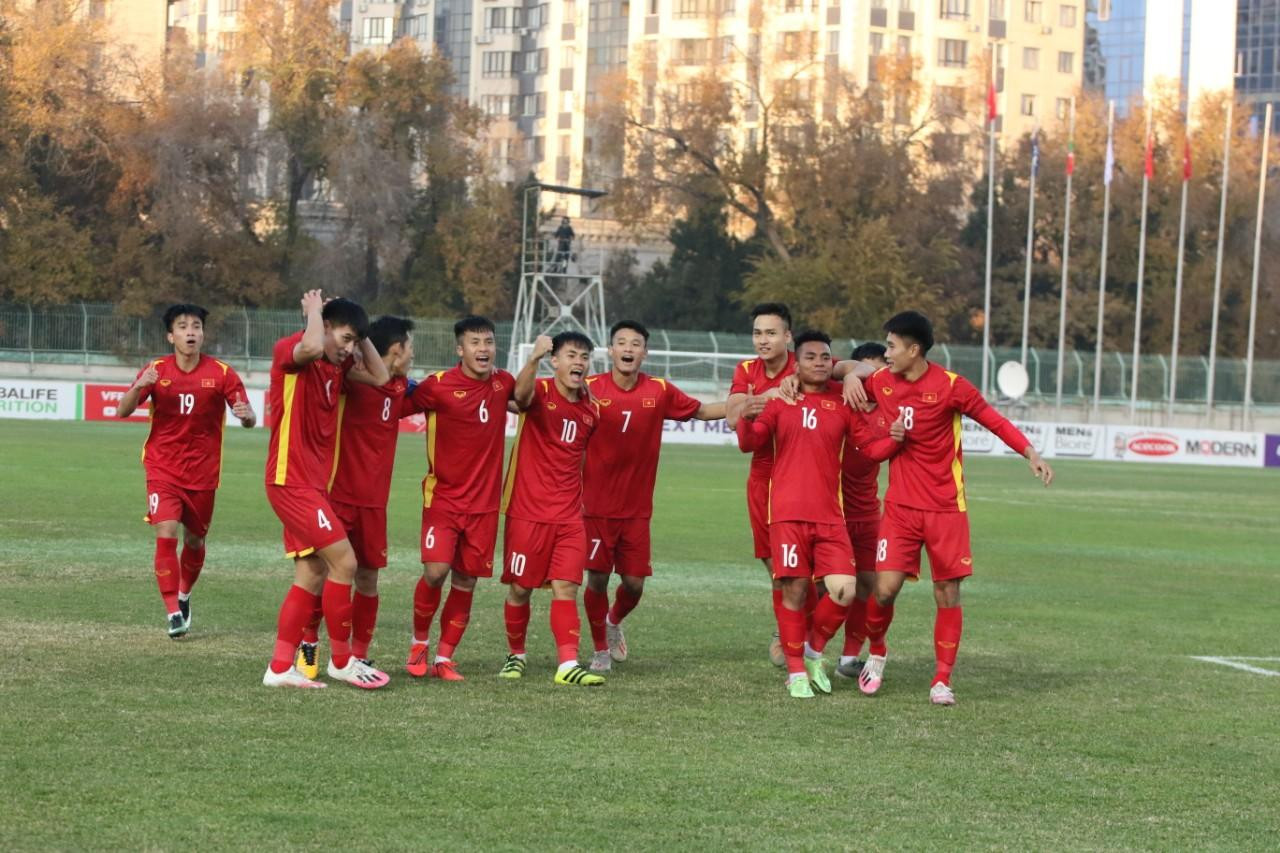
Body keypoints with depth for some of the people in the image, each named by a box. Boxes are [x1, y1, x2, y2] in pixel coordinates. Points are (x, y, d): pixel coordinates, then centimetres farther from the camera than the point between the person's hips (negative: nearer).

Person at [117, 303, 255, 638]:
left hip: (202, 472, 1)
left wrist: (246, 415, -33)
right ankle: (173, 612, -12)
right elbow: (122, 411, -8)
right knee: (166, 534, -16)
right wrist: (138, 387, -29)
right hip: (163, 469, -1)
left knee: (195, 541, 11)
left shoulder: (221, 373, -7)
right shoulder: (156, 370, -4)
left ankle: (184, 595, 38)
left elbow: (248, 419, -8)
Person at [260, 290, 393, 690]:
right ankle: (341, 660, 1)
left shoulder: (337, 366, 13)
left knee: (312, 576, 9)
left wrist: (360, 336, 10)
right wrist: (314, 310, -17)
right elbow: (311, 346, -36)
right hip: (292, 481, -9)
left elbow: (380, 376, 18)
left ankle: (280, 667, 12)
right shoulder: (288, 351, -13)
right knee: (343, 562, -10)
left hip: (313, 484, 9)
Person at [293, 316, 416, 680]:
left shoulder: (400, 387, 9)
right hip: (338, 493, -6)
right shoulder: (352, 376, -12)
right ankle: (308, 644, 15)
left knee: (368, 578, 6)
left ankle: (358, 655, 15)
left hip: (373, 500, 6)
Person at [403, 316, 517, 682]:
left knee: (466, 581, 4)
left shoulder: (502, 383, 4)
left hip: (485, 501, 4)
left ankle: (444, 658, 15)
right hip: (443, 496, -4)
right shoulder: (438, 385, -11)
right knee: (435, 571, -16)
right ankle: (419, 642, 9)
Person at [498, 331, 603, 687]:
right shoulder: (540, 393, -9)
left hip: (569, 515, 4)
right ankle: (516, 654, 24)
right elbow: (521, 393, -35)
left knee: (566, 588, -5)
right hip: (528, 511, -4)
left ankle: (568, 665, -9)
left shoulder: (591, 410, 8)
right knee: (520, 588, 5)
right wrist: (534, 359, -54)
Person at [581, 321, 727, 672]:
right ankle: (601, 649, 21)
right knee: (597, 578, -2)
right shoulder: (591, 388, -7)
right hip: (596, 505, -2)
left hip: (637, 508, 2)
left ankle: (614, 621, 37)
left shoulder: (660, 392, 0)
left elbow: (700, 410, 12)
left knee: (634, 582, 2)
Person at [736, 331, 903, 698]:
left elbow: (870, 447, 11)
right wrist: (745, 417, -18)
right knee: (794, 592, -2)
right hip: (788, 513, -2)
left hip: (830, 516, 2)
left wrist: (893, 439, -9)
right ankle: (796, 672, 13)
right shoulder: (780, 401, 5)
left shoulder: (843, 405, 9)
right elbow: (749, 443, 2)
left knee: (844, 591, -10)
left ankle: (814, 651, 16)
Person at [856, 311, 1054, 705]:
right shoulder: (880, 383, 1)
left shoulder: (950, 386, -10)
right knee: (885, 588, -7)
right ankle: (876, 652, 21)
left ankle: (942, 679, 9)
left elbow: (993, 420, -4)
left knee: (948, 593, 0)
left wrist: (1030, 453, -14)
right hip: (900, 506, 2)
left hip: (945, 508, -2)